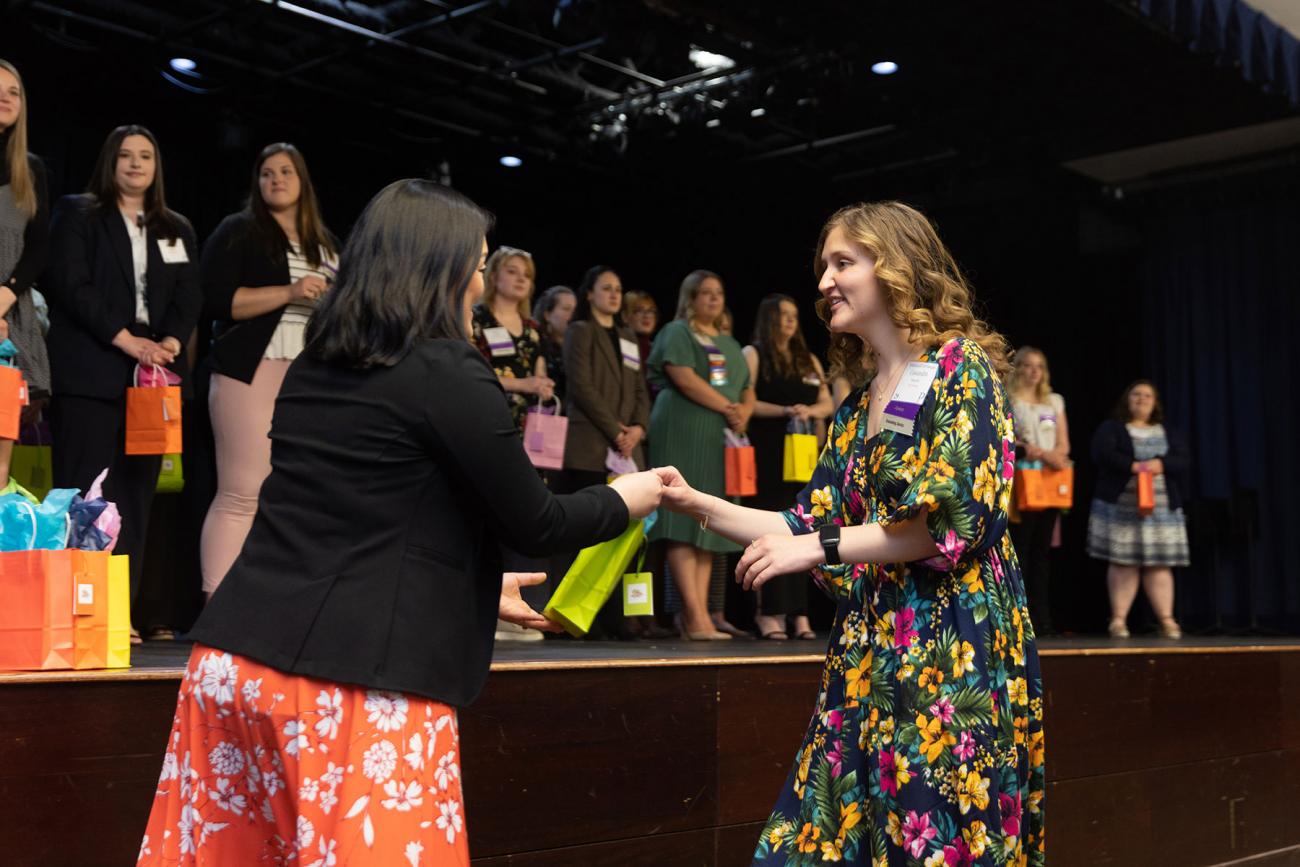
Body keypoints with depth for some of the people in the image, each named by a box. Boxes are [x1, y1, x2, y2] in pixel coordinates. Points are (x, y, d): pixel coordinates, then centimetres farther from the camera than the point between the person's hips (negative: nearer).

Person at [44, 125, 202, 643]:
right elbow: (72, 285, -6)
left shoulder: (177, 229, 20)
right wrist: (126, 341, -15)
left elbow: (189, 298, 11)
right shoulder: (77, 215, 7)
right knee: (85, 495, -7)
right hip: (91, 372, -4)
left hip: (154, 373, 4)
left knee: (137, 494, 3)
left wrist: (170, 342, -9)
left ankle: (125, 611, 5)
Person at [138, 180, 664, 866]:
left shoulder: (313, 367, 14)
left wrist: (476, 585, 34)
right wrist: (625, 499, 18)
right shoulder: (448, 372, -7)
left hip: (234, 662, 7)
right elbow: (534, 525, -1)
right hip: (359, 681, -7)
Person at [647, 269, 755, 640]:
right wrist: (726, 407, -12)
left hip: (720, 440, 7)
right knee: (684, 525, -11)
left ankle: (699, 614, 1)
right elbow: (684, 378, -12)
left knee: (706, 527, 2)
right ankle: (696, 616, -17)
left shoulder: (730, 345, 24)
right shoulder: (677, 333, 3)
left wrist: (744, 412, -4)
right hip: (684, 437, -7)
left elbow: (749, 392, 19)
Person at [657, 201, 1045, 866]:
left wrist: (816, 547, -14)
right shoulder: (857, 408, 17)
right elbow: (811, 526, 14)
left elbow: (951, 521, -15)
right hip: (868, 649, 7)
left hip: (952, 654, -7)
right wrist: (699, 506, 4)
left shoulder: (963, 369, -5)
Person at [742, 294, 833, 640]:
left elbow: (827, 404, 13)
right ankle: (770, 613, -7)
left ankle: (799, 614, 4)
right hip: (766, 455, -5)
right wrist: (784, 410, -19)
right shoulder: (754, 355, 3)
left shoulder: (808, 360, 18)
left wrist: (810, 411, -8)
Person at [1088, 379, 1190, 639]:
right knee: (1123, 563, -5)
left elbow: (1184, 460, 5)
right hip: (1121, 507, -2)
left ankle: (1166, 620, -1)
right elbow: (1102, 454, -9)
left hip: (1162, 508, 3)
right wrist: (1134, 466, -18)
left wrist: (1161, 464, -14)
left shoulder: (1169, 433, 19)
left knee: (1159, 564, -2)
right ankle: (1118, 619, 0)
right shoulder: (1111, 428, 9)